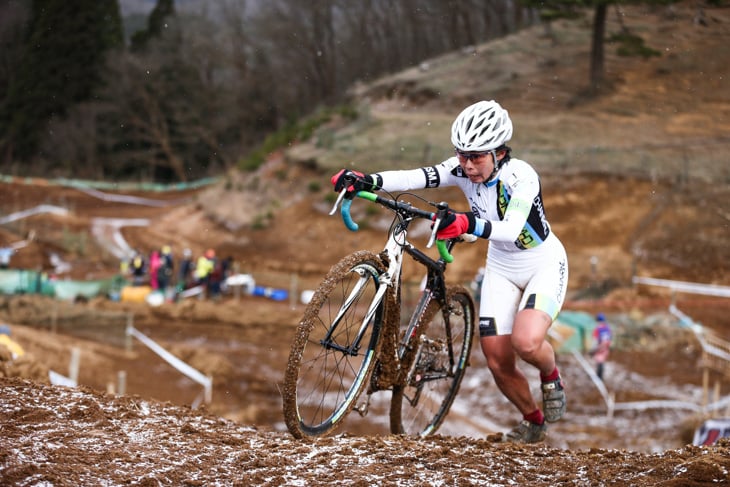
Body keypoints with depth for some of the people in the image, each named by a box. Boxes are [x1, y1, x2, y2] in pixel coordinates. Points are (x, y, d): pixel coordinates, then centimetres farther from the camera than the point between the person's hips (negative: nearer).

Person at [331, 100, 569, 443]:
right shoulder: (462, 170, -15)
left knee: (526, 341, -30)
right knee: (497, 361, -1)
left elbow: (511, 230, -45)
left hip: (544, 265, -5)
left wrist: (469, 224, -62)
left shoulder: (522, 176, -29)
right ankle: (532, 422, 28)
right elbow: (414, 178, -29)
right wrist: (367, 181, -45)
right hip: (501, 267, 5)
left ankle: (551, 377, 7)